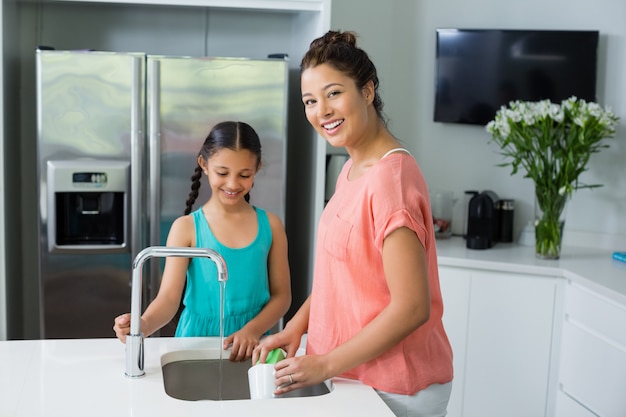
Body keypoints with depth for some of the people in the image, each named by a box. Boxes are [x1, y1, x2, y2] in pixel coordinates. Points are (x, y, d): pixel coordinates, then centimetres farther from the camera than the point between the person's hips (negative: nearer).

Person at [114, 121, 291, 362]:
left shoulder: (270, 226, 4)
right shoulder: (186, 229, -1)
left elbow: (281, 295, 6)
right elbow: (169, 298, -7)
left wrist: (253, 329, -12)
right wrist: (143, 325, -27)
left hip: (249, 345, 1)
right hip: (197, 340, -1)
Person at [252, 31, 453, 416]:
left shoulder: (391, 177, -23)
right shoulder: (354, 169, 4)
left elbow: (412, 307, -24)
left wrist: (325, 364, -18)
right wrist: (297, 326, 1)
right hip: (355, 376, 8)